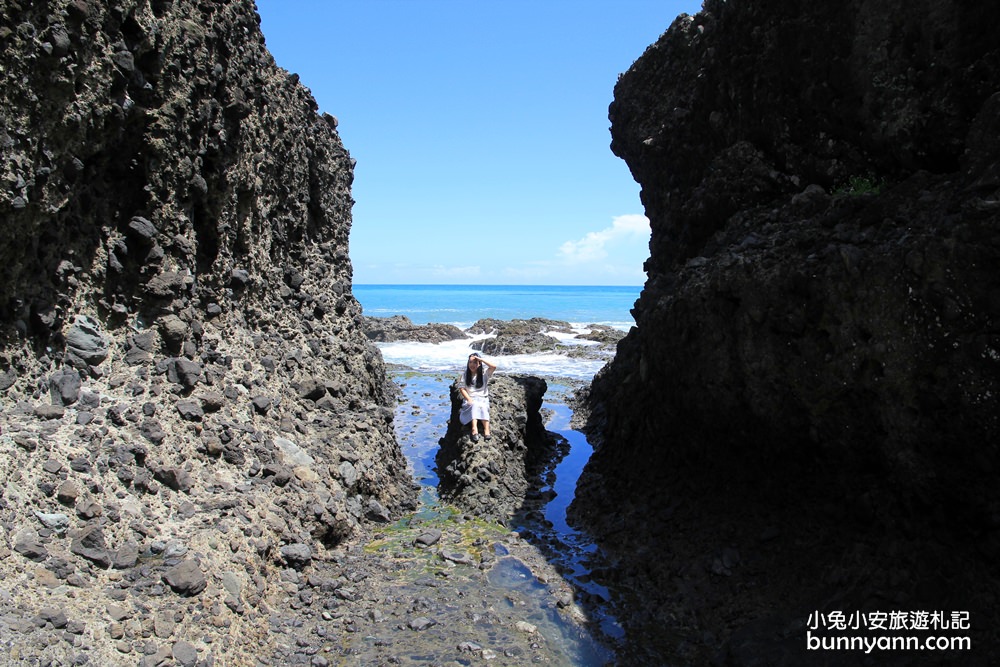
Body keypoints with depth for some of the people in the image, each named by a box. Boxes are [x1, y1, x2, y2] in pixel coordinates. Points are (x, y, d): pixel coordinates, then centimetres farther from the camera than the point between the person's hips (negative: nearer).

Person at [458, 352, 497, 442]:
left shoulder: (484, 373, 4)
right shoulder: (465, 375, 9)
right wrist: (469, 399, -12)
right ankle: (474, 429, -52)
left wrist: (481, 359, -12)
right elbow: (461, 388, 2)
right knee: (474, 405, -35)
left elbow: (494, 367, -14)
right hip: (470, 399, 0)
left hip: (483, 399, 0)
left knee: (483, 407, -34)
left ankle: (486, 429, -44)